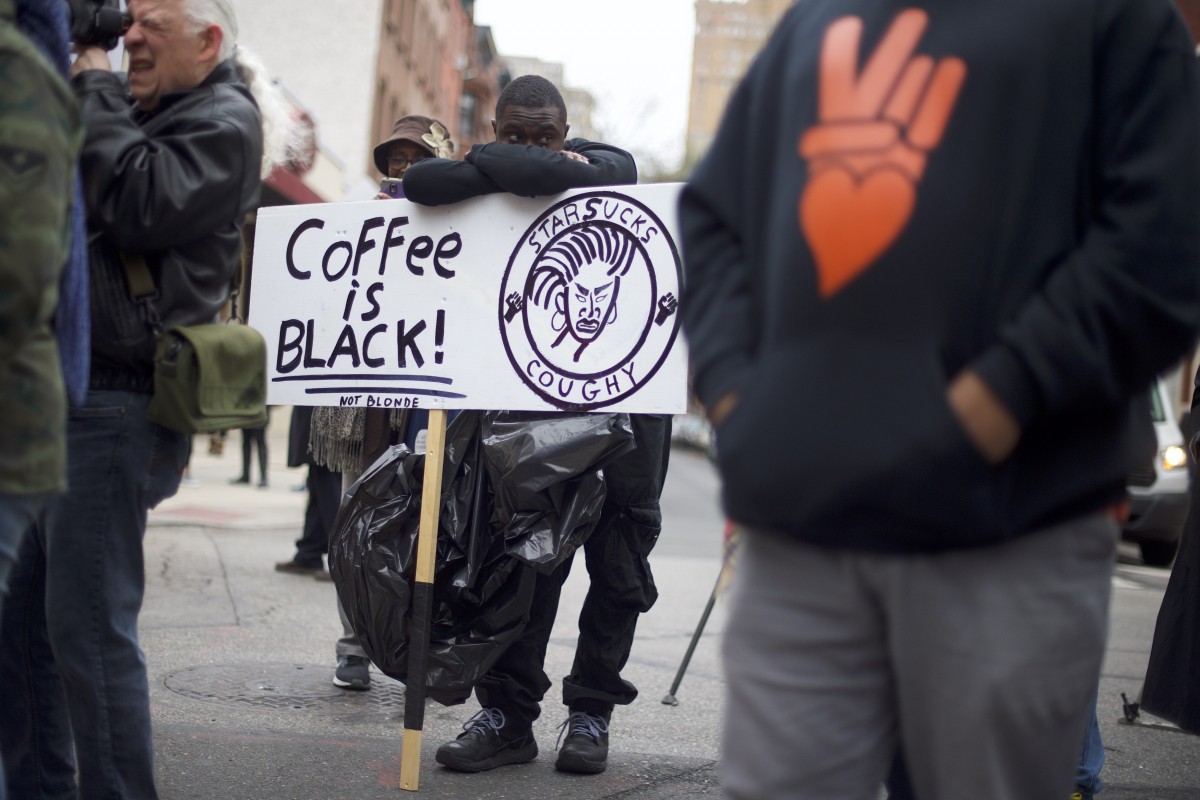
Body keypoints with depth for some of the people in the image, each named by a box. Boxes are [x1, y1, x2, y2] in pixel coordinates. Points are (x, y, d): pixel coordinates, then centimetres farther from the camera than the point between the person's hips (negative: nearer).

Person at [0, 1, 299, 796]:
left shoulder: (223, 121, -4)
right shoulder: (137, 110, 22)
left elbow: (139, 208, -19)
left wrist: (94, 87, -8)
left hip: (117, 408, -9)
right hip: (66, 394, 9)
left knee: (87, 628, -8)